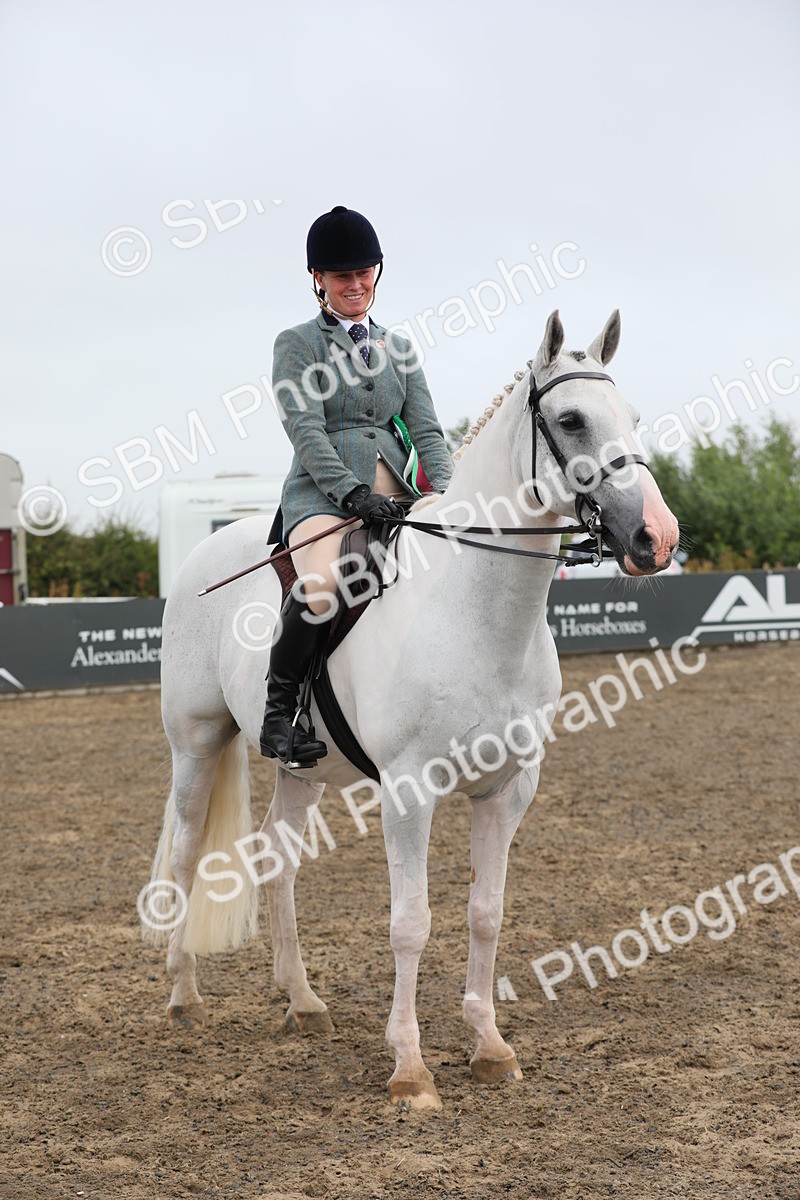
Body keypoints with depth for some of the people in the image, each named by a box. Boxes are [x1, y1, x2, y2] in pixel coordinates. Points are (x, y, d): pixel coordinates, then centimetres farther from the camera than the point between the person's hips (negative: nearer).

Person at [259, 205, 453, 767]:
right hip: (322, 493, -5)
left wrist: (446, 490, -6)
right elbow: (306, 431, -7)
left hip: (395, 494, 5)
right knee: (324, 584, -36)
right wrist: (352, 492, -21)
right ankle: (280, 707, -18)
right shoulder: (297, 344, 6)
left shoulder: (397, 347, 21)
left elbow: (426, 430, 14)